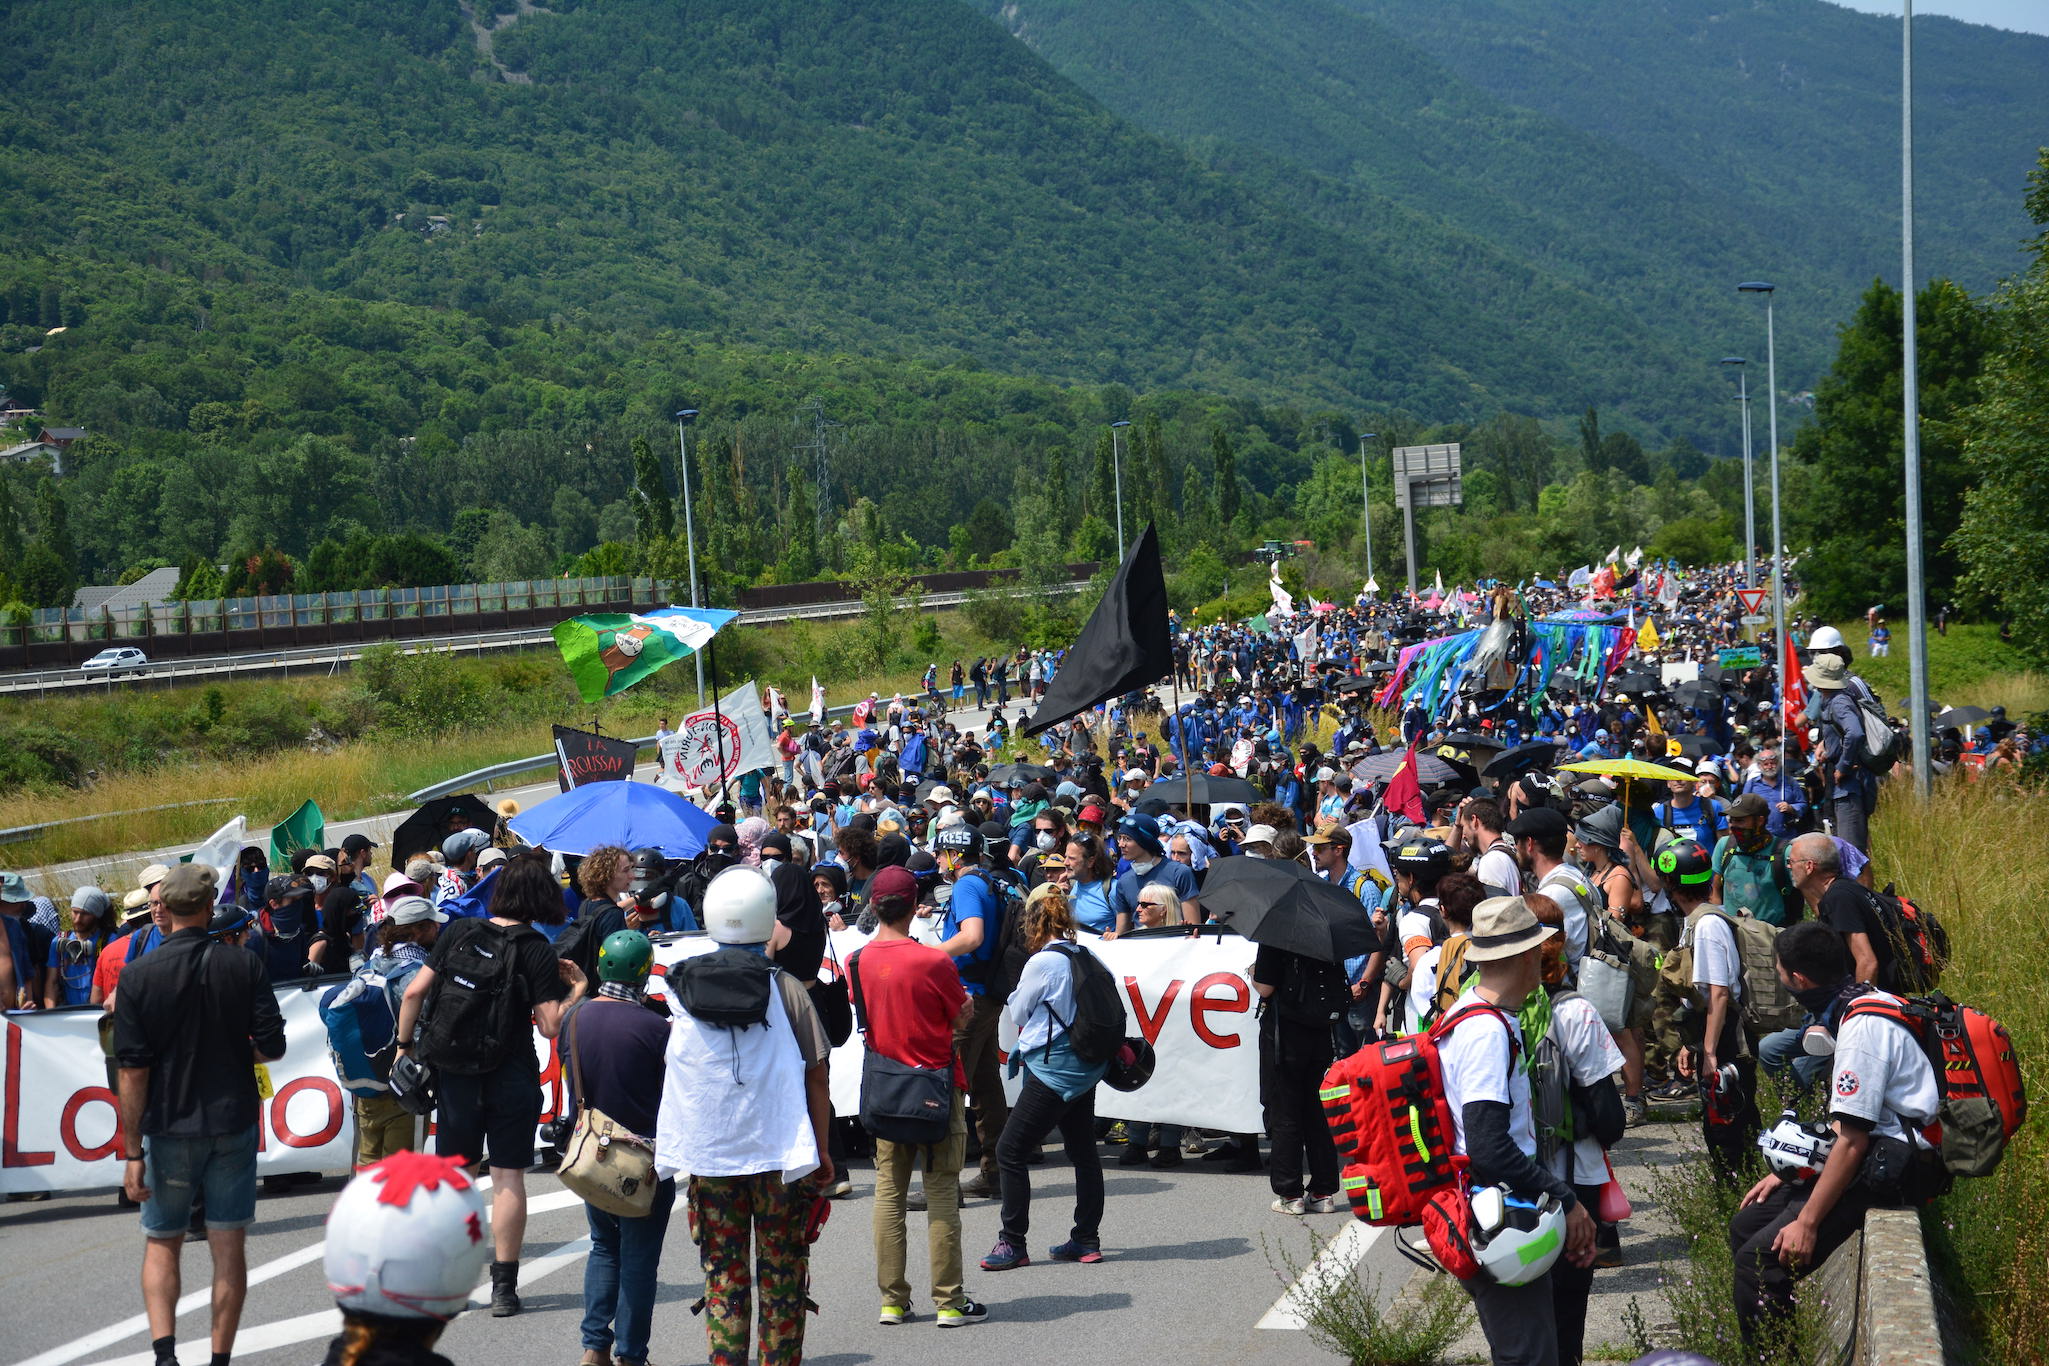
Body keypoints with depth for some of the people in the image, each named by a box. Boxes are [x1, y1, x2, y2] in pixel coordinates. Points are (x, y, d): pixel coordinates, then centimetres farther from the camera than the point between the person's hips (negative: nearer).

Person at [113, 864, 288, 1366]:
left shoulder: (137, 976, -9)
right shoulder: (245, 967, -5)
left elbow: (132, 1071, -10)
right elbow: (271, 1047, -4)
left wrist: (132, 1152, -6)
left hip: (167, 1126, -1)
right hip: (233, 1122, 1)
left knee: (161, 1244, 12)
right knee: (228, 1248, 8)